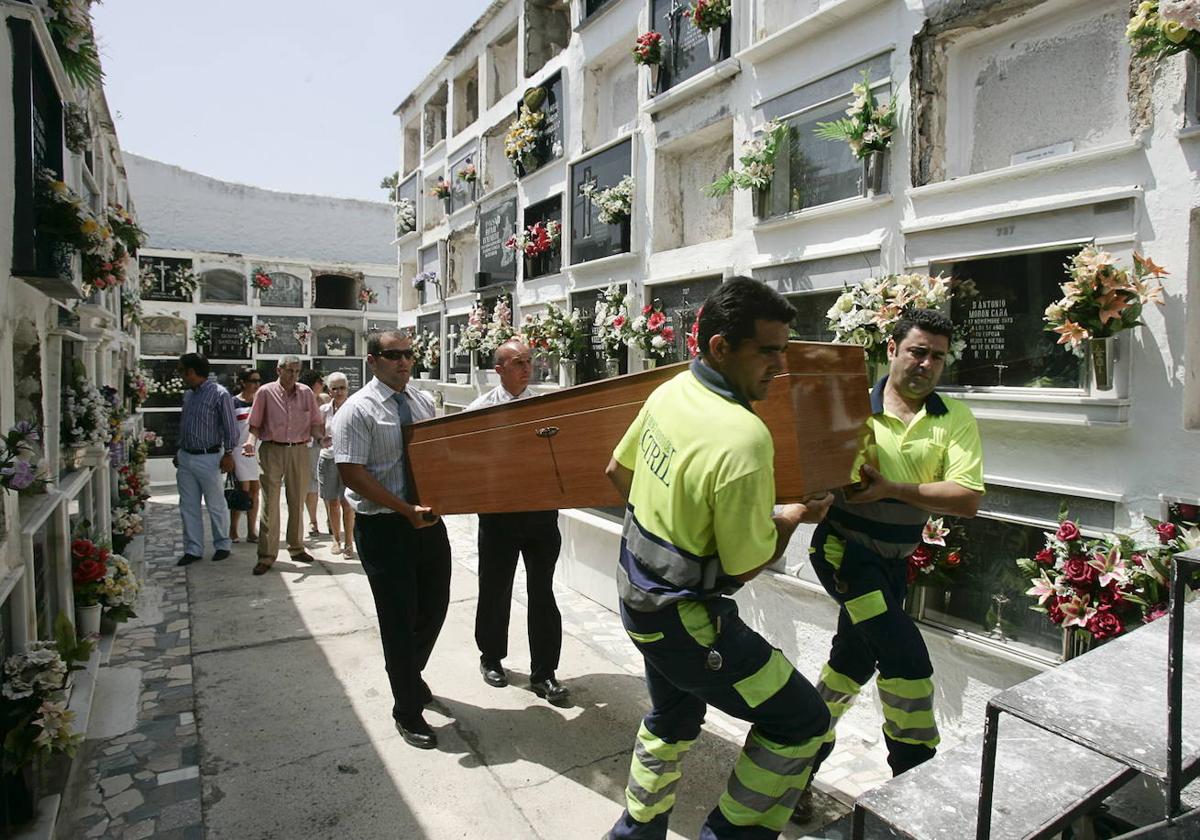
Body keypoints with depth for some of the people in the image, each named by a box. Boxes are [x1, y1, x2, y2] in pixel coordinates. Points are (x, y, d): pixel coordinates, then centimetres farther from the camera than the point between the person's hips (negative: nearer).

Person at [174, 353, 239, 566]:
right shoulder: (187, 394, 11)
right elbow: (183, 424, 19)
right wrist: (179, 452, 18)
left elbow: (230, 427, -10)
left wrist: (228, 454, -12)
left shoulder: (219, 394, -11)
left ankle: (222, 546, 19)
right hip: (185, 458, 7)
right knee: (188, 507, 10)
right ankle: (193, 549, 18)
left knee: (216, 505, 4)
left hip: (209, 458, -7)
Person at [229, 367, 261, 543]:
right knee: (243, 491, -4)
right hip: (240, 450, -4)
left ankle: (251, 532, 13)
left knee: (255, 492, 6)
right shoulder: (233, 403, -3)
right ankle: (233, 531, 10)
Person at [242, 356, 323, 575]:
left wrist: (324, 437, -14)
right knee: (270, 503, -1)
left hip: (299, 451, 3)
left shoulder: (306, 393, 5)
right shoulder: (266, 392, -1)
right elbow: (255, 425, 1)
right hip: (272, 451, -2)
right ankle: (266, 555, 6)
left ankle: (296, 547, 25)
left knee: (297, 502, 12)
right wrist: (251, 441, -18)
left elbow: (315, 423, 5)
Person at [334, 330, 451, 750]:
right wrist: (406, 510, -21)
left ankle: (411, 675, 46)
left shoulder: (424, 401, 8)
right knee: (398, 619, 5)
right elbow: (352, 474, -17)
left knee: (434, 607, 17)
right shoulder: (358, 410, -11)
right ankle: (407, 711, 24)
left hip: (428, 518, 6)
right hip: (382, 526, -6)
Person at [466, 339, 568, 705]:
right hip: (498, 511, -1)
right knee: (495, 590, 15)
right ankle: (491, 658, 38)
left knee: (542, 592, 8)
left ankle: (544, 673, 21)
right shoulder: (481, 409, -2)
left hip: (541, 509, 2)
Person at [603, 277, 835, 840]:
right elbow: (745, 565, -20)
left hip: (639, 596, 9)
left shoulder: (669, 391, -4)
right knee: (801, 721, 7)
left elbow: (617, 472, 11)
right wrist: (794, 517, -3)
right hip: (685, 621, -9)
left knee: (672, 718, 30)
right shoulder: (744, 438, -30)